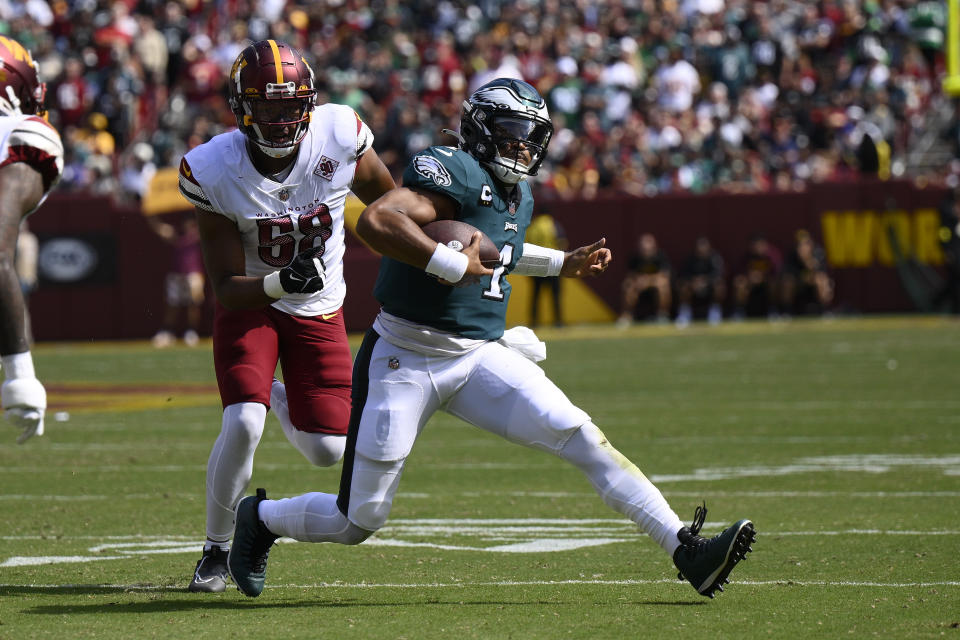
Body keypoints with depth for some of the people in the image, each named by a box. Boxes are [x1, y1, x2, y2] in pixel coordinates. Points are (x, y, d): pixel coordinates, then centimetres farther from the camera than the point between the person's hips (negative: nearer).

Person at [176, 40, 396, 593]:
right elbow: (228, 288, -21)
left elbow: (389, 202, -1)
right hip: (250, 303, -2)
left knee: (330, 451, -3)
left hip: (320, 309, 2)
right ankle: (217, 550, 1)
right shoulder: (213, 172, -24)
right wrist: (280, 283, -40)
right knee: (242, 424, -23)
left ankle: (279, 399, 34)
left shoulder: (340, 137, -22)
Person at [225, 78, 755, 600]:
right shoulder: (456, 172, -17)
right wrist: (453, 265, -30)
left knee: (582, 438, -11)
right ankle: (261, 517, 31)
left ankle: (687, 552, -12)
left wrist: (564, 263, 27)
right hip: (404, 360, -7)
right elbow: (376, 221, -33)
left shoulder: (518, 197, 12)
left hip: (480, 357, 7)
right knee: (358, 521, 1)